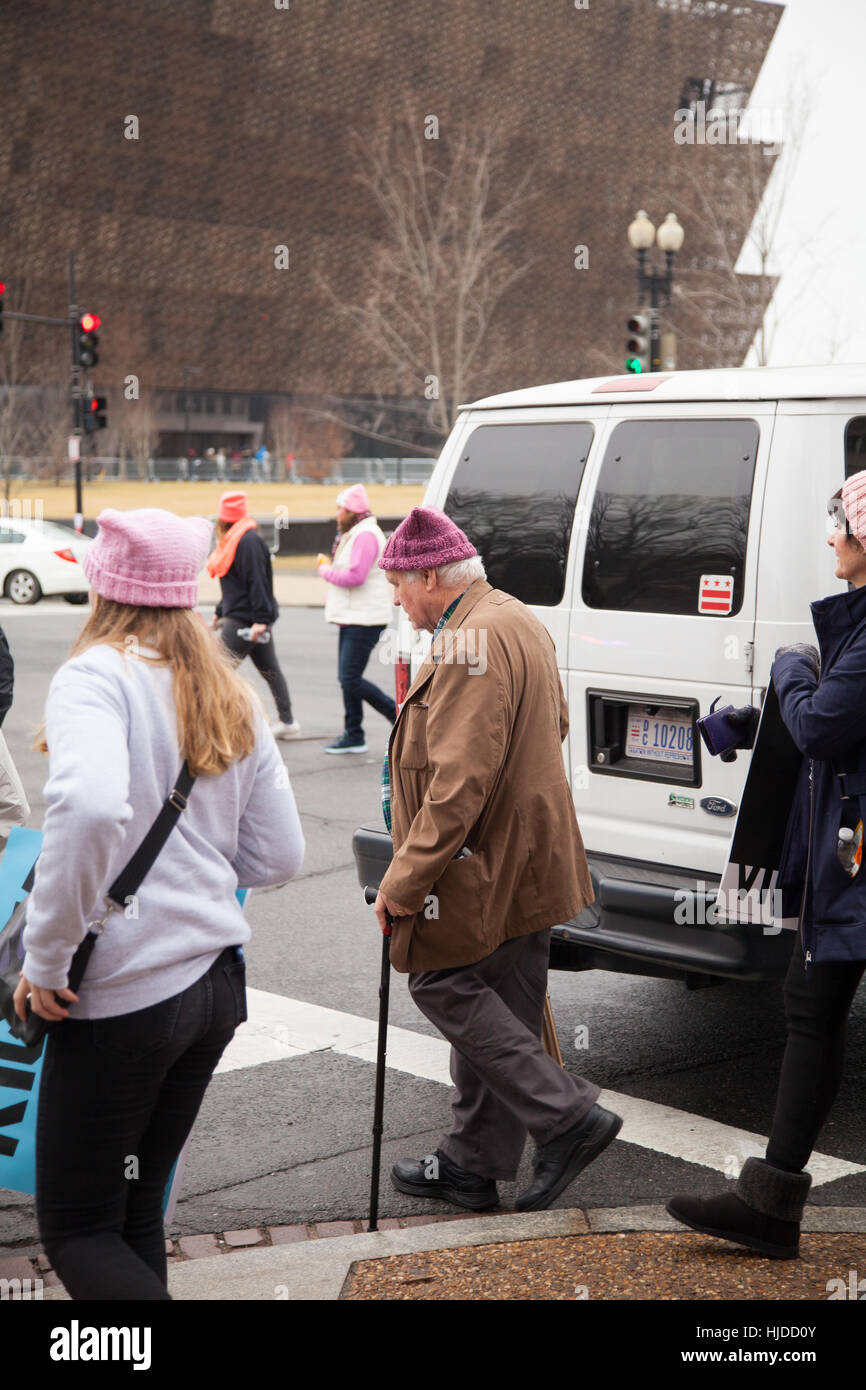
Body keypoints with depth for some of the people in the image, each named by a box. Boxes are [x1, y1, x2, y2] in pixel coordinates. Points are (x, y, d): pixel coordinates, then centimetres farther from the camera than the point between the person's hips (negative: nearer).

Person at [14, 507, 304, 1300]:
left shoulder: (97, 676, -12)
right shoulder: (230, 696, 11)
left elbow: (90, 808, -31)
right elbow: (279, 856, 12)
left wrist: (46, 957, -21)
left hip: (124, 992, -7)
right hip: (216, 980, 8)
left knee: (76, 1231, 6)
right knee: (136, 1212, 19)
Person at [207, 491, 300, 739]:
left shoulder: (248, 541, -17)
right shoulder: (235, 540, 14)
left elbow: (257, 581, -22)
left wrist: (260, 620, -25)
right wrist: (220, 611, 24)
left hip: (246, 618, -11)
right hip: (238, 615, 11)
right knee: (269, 669, 15)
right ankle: (287, 722, 21)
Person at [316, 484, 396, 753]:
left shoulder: (366, 535, -15)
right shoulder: (352, 535, 19)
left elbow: (355, 576, -24)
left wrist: (325, 571, -10)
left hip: (365, 620, -11)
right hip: (352, 618, 11)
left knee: (351, 680, -13)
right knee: (347, 678, 11)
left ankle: (399, 716, -4)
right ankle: (353, 736, 15)